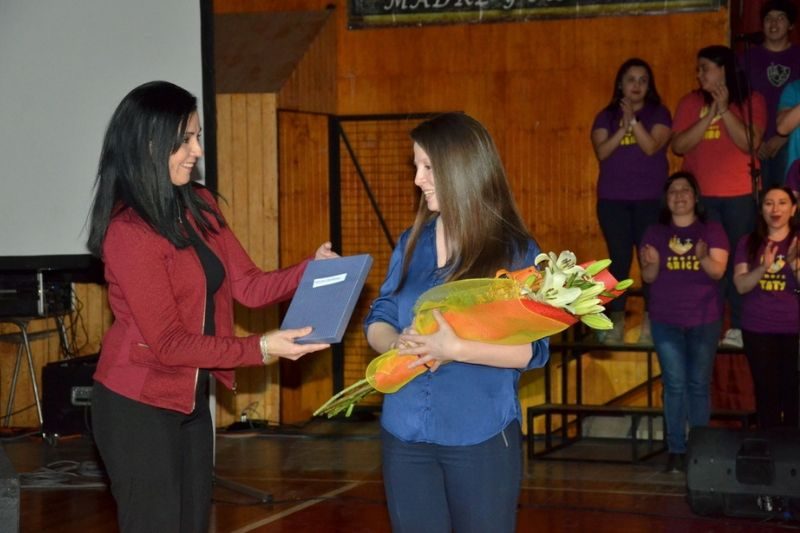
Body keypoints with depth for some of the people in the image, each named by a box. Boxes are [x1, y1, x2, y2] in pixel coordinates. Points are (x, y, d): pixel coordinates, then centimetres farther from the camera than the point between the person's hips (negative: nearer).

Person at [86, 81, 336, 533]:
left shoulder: (199, 206, 3)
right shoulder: (128, 230, -22)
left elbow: (248, 286, 2)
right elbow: (168, 342, -22)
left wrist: (312, 270, -15)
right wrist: (260, 349, -27)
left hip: (191, 399, 8)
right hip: (139, 407, -8)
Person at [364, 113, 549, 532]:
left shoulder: (515, 252, -8)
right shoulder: (411, 244, 8)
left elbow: (534, 349, -14)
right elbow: (377, 320, 9)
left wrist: (456, 349, -26)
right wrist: (397, 344, -14)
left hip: (481, 437, -4)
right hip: (405, 434, 4)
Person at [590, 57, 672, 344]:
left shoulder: (659, 114, 5)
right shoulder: (606, 116, 10)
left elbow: (651, 146, -10)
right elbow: (601, 151, -5)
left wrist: (633, 121, -17)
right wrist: (623, 128, -16)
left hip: (651, 199, -1)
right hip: (613, 199, 2)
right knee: (619, 259, 0)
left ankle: (650, 323, 0)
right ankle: (616, 323, 3)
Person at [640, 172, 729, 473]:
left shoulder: (712, 231, 3)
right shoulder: (655, 233, 6)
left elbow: (718, 271, -7)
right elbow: (649, 277, 1)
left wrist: (703, 258, -29)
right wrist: (650, 264, -22)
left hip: (704, 319, 0)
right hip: (666, 319, 1)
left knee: (699, 384, 2)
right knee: (675, 384, -4)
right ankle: (676, 450, -2)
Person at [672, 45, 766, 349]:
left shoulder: (751, 101, 2)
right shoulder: (691, 102, 7)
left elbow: (750, 143, -11)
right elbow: (678, 146, -4)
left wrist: (725, 110, -17)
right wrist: (710, 114, -12)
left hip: (740, 195, -1)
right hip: (700, 195, 2)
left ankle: (739, 327, 3)